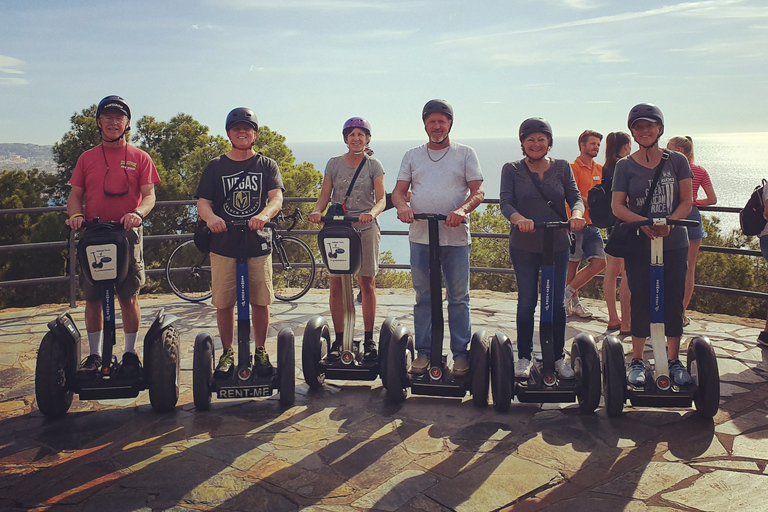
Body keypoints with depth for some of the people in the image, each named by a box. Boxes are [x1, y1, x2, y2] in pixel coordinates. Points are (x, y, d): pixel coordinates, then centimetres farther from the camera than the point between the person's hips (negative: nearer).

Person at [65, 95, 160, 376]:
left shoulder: (139, 158, 6)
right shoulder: (86, 158, 12)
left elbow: (149, 195, 0)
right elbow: (75, 194, 12)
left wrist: (138, 213, -21)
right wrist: (75, 215, -9)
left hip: (127, 234, -2)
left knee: (129, 297, 0)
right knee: (92, 297, 6)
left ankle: (130, 353, 13)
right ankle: (95, 354, 17)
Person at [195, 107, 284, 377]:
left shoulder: (267, 165, 8)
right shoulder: (216, 166, 9)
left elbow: (277, 197, -7)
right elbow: (202, 202, 2)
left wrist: (264, 214, -30)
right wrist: (210, 217, -23)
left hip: (258, 244, 0)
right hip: (223, 245, 1)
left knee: (260, 302, 3)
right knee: (223, 303, 3)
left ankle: (260, 351, 20)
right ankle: (227, 353, 20)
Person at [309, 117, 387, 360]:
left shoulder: (374, 165, 4)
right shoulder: (334, 164, 9)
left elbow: (381, 199, -5)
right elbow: (324, 196, 6)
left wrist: (371, 213, -26)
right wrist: (317, 211, -16)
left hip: (366, 229, -1)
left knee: (367, 283, 2)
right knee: (336, 285, -1)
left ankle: (369, 339, 11)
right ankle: (338, 339, 9)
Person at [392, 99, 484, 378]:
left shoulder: (465, 153, 8)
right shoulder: (412, 155, 14)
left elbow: (478, 192, 1)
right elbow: (398, 191, 9)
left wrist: (462, 209, -20)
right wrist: (402, 206, -15)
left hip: (456, 237, -2)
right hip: (421, 237, 2)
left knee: (458, 298, 2)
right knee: (423, 297, 7)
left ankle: (461, 353, 12)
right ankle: (424, 352, 16)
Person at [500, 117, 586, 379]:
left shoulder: (562, 168, 6)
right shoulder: (511, 170, 1)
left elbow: (575, 197, -2)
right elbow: (505, 202, -10)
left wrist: (576, 214, -25)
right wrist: (519, 218, -32)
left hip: (558, 245, 1)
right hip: (524, 247, -1)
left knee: (557, 303, 6)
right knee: (526, 302, 4)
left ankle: (559, 357, 20)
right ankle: (524, 357, 17)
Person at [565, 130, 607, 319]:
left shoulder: (599, 169, 14)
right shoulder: (573, 167, -6)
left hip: (592, 224, 7)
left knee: (599, 262, -1)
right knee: (572, 264, 2)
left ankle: (568, 292, 12)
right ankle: (573, 302, 16)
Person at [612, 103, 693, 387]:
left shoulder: (677, 161, 3)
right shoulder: (625, 165, 2)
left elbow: (687, 201, 0)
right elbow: (617, 206, -4)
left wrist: (668, 222, -19)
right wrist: (643, 222, -22)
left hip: (674, 243, 1)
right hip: (638, 245, -1)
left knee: (674, 302, 5)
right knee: (640, 302, 4)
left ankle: (674, 361, 19)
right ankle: (637, 361, 16)